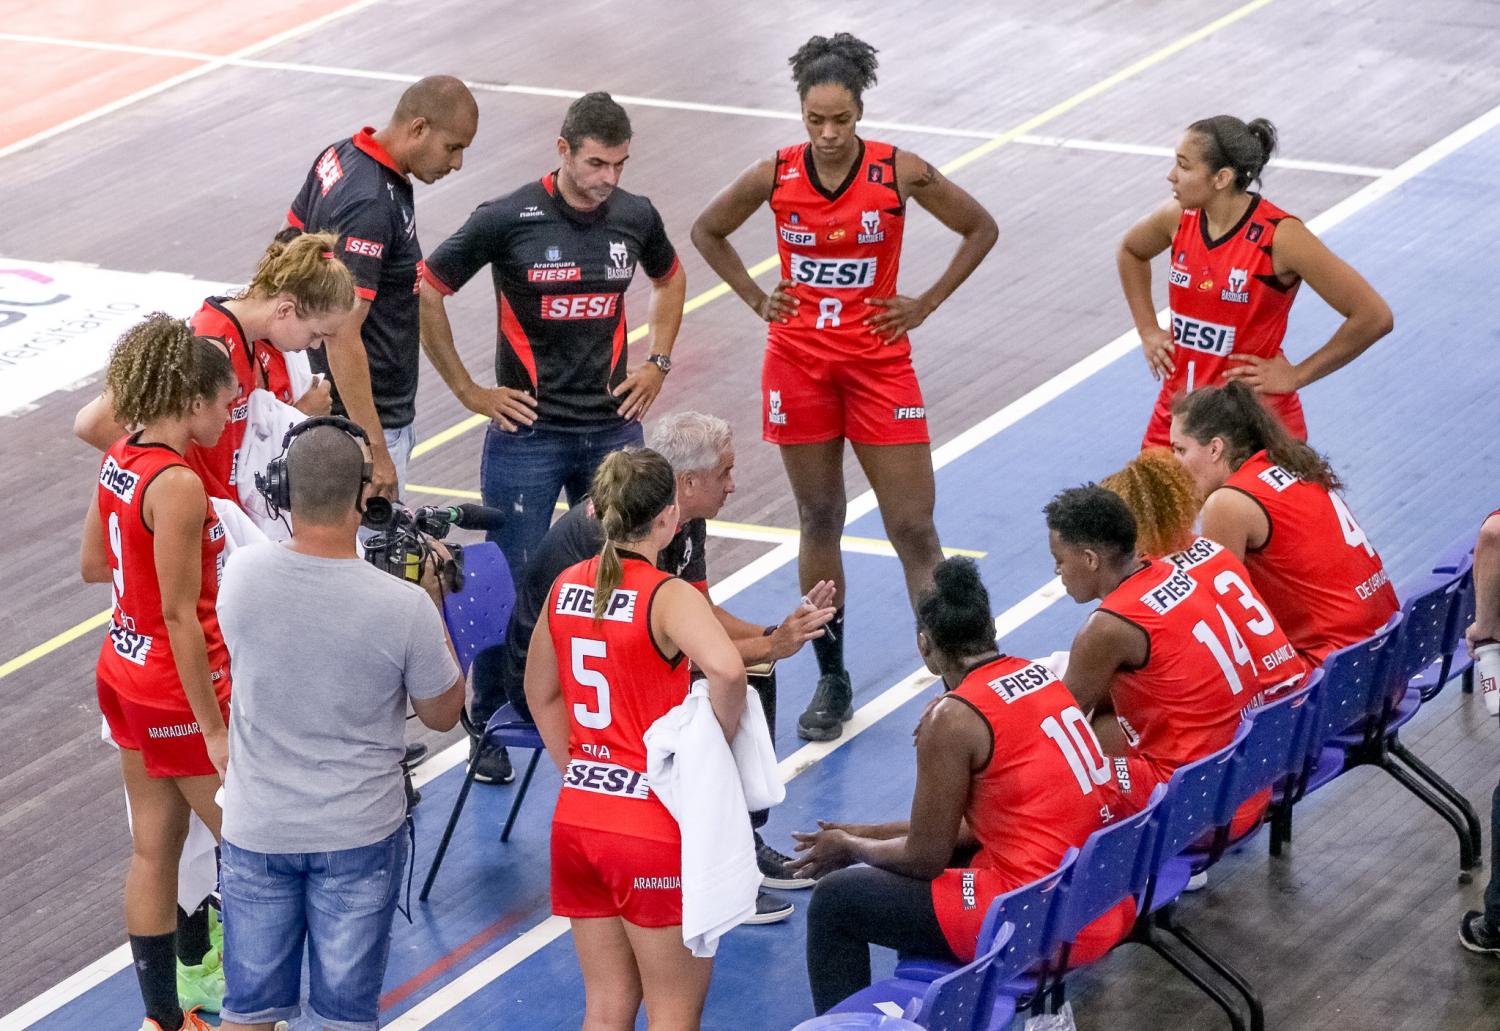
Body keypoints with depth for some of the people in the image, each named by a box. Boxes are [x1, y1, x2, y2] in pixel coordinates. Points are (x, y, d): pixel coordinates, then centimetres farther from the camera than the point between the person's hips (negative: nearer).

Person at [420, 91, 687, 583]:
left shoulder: (637, 216, 2)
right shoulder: (506, 219, -11)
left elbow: (670, 280, 24)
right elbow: (425, 294, -5)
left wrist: (658, 364, 12)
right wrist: (468, 391, -3)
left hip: (613, 427, 4)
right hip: (527, 428, -4)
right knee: (515, 580, 0)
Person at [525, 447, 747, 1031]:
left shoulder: (567, 587, 5)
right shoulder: (669, 597, -16)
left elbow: (540, 693, 18)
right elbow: (726, 670, -35)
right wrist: (723, 735, -16)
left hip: (577, 823, 6)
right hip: (654, 832, -6)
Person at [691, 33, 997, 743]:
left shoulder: (899, 173, -11)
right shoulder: (775, 177, -6)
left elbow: (980, 230, 3)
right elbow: (707, 232, 12)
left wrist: (925, 305, -2)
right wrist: (757, 299, 4)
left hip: (878, 362, -2)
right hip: (799, 362, 2)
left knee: (913, 528, -5)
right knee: (819, 522, 10)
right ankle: (832, 680, 23)